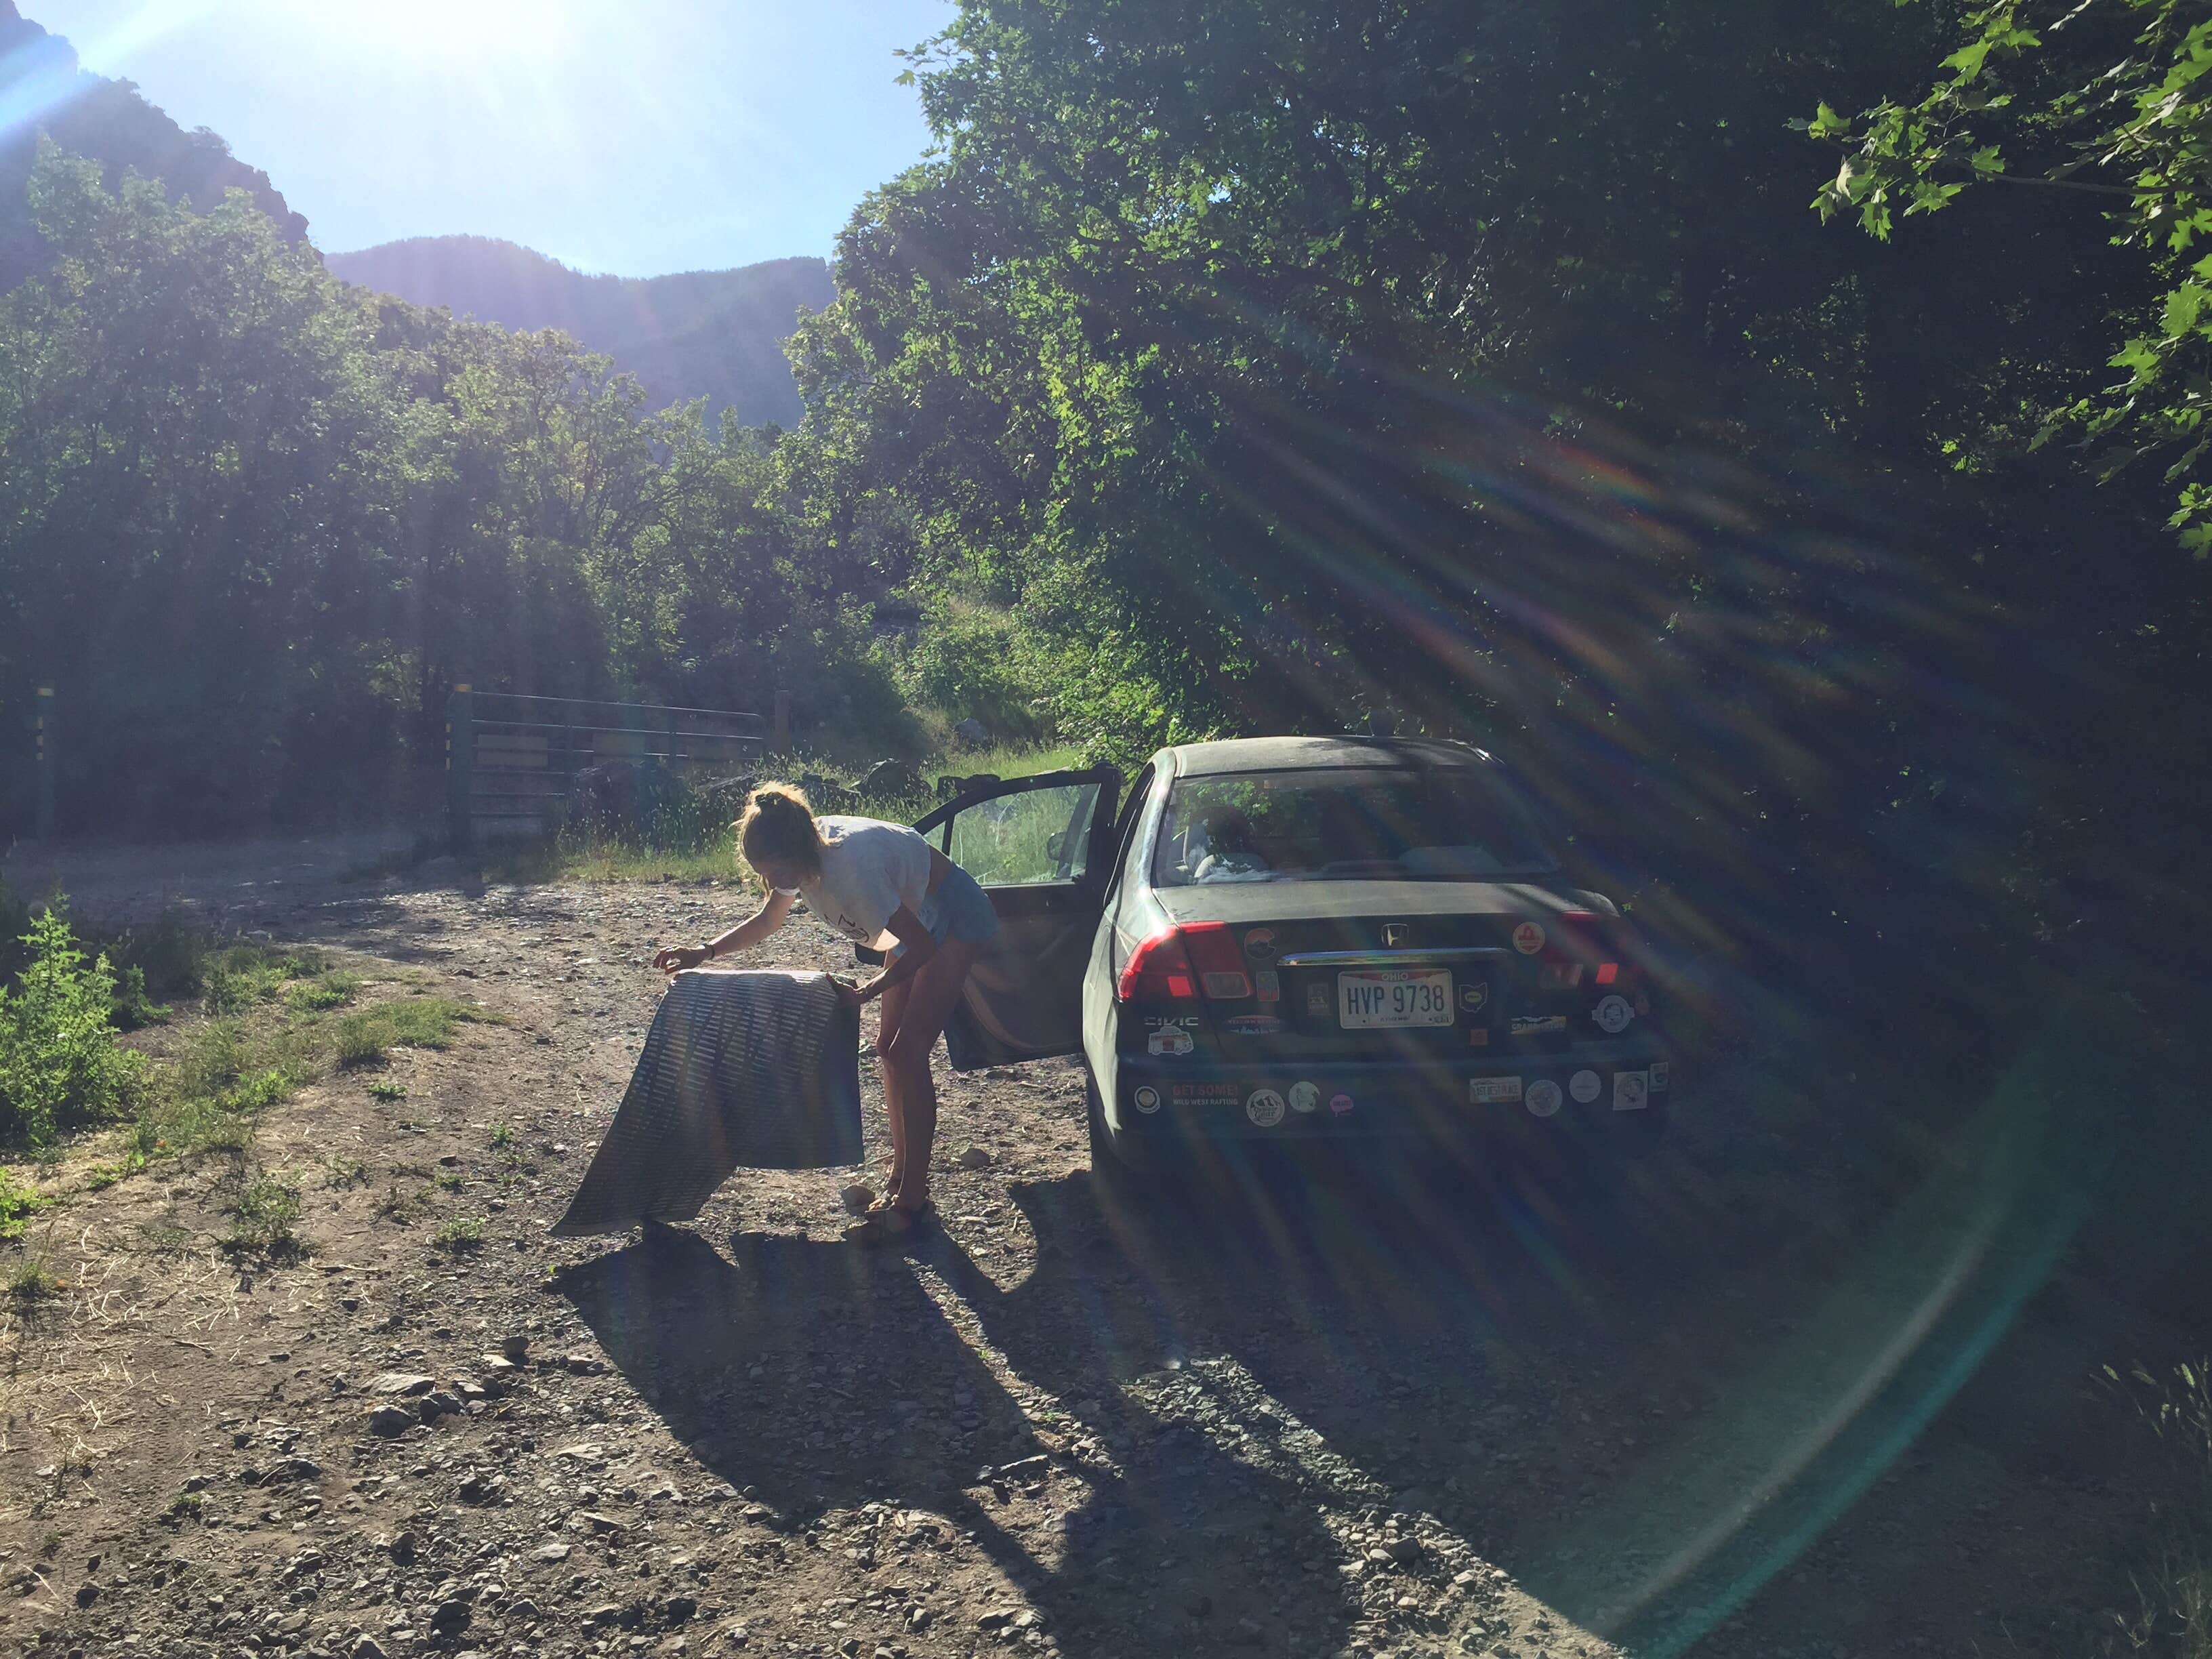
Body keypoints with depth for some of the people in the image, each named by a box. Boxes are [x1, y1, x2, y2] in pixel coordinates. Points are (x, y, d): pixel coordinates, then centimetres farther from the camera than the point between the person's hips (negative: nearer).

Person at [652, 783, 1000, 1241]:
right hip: (917, 921, 9)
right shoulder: (802, 854, -13)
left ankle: (911, 1200, -6)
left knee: (907, 1053, -13)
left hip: (956, 920, -9)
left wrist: (871, 990, -25)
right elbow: (768, 920, 6)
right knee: (889, 1050, 9)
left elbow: (921, 945, -28)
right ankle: (901, 1177, 21)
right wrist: (705, 952, -7)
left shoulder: (852, 865, -37)